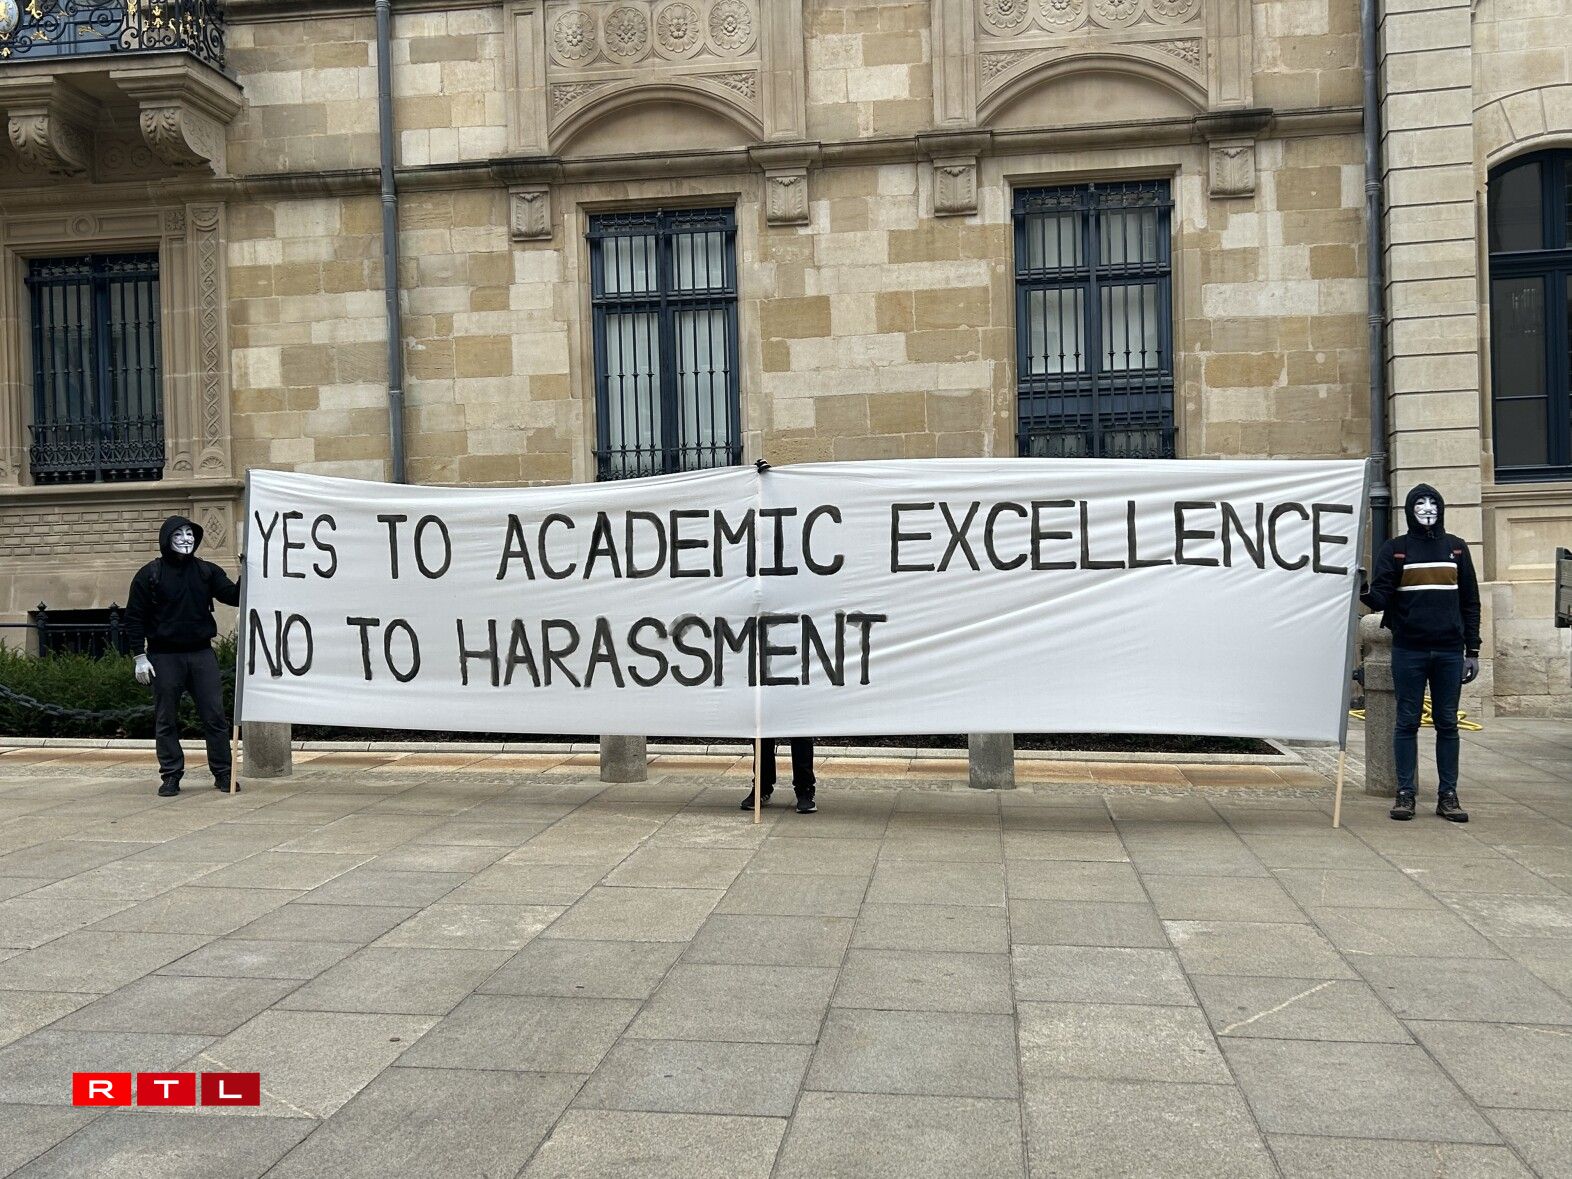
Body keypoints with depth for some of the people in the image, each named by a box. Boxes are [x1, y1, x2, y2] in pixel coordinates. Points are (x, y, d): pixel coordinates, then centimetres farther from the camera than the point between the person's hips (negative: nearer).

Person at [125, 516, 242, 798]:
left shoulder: (207, 571, 7)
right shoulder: (150, 574, -1)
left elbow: (233, 596, -2)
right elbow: (134, 617, 0)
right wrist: (140, 656, -6)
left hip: (201, 653, 2)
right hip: (164, 656, -2)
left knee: (215, 716, 1)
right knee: (166, 720, 5)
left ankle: (222, 774, 9)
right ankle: (171, 776, 14)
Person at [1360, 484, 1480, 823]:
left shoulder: (1456, 548, 11)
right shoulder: (1394, 549, 5)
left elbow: (1470, 602, 12)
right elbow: (1381, 597, -2)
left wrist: (1472, 650, 7)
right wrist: (1365, 592, -27)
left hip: (1449, 651, 2)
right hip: (1409, 651, -2)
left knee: (1447, 724, 5)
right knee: (1407, 722, 2)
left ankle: (1448, 795, 11)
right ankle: (1405, 793, 6)